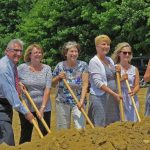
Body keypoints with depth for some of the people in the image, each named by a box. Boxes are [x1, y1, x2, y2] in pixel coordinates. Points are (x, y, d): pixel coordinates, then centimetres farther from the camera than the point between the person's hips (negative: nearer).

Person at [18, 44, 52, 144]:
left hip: (44, 107, 0)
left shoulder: (46, 68, -2)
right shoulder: (22, 68, -2)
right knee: (26, 134, 10)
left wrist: (42, 107, -15)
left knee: (45, 134, 3)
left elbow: (47, 89, -7)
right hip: (26, 107, 0)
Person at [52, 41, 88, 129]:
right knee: (63, 129, 8)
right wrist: (59, 77, -11)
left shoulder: (83, 65, -3)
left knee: (80, 128, -11)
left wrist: (82, 100, -18)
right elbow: (53, 83, 10)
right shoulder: (60, 66, 1)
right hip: (62, 102, 2)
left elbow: (85, 84, -8)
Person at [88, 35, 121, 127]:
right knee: (101, 126, -5)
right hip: (99, 97, -7)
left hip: (112, 98, 7)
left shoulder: (110, 60, 13)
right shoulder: (94, 61, -9)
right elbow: (98, 83, -18)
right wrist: (114, 94, -21)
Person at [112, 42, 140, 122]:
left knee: (132, 120, 2)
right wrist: (121, 79, -16)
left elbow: (137, 85, 5)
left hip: (132, 99, 3)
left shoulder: (134, 69, 8)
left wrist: (134, 91, -15)